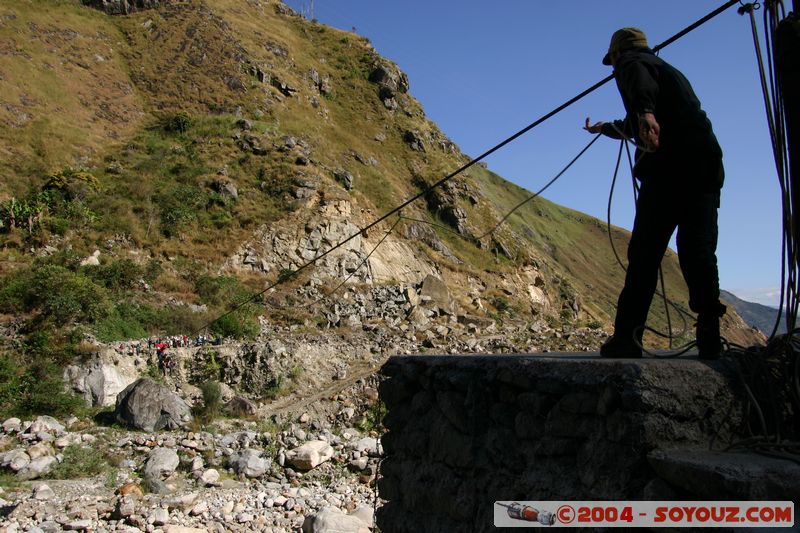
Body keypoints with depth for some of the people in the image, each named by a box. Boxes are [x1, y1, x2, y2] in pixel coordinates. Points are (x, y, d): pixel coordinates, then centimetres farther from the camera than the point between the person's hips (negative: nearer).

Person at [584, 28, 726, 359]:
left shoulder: (632, 62, 12)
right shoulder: (671, 70, 38)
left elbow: (641, 82, -16)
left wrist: (645, 112, -37)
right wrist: (605, 128, 69)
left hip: (668, 166, -8)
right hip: (707, 167, 8)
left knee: (644, 254, -10)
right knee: (699, 253, 5)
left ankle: (627, 337, -14)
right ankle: (710, 336, -2)